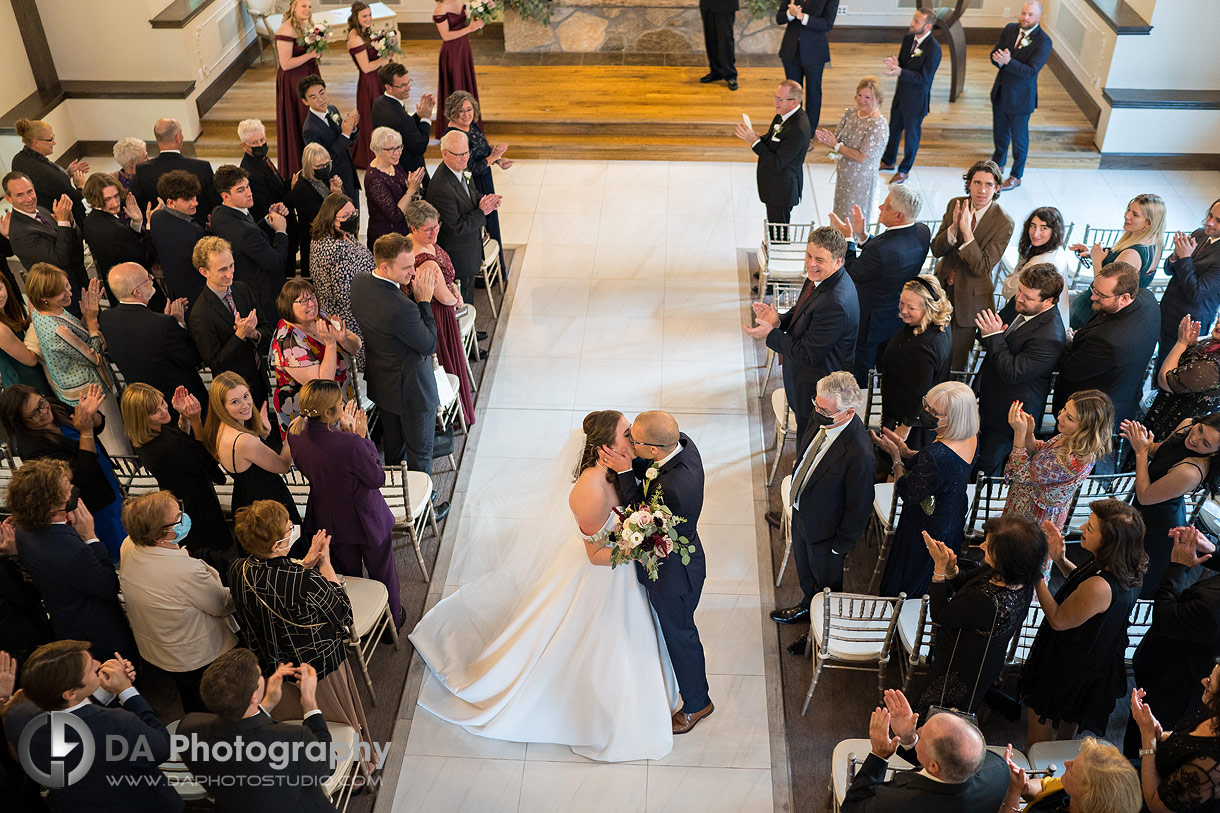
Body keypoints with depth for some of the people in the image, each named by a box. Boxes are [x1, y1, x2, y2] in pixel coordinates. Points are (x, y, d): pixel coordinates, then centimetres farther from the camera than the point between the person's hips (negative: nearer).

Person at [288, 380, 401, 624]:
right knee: (382, 573, 22)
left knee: (347, 575, 28)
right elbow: (378, 479, -21)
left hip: (329, 520, 5)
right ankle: (392, 621, 44)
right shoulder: (351, 445, -37)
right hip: (365, 520, -5)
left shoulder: (295, 433, -17)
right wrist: (361, 438, -17)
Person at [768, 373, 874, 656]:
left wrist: (841, 545, -14)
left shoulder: (859, 454, -40)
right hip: (802, 514, 7)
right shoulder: (823, 422, -17)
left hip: (827, 530, -7)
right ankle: (807, 606, 63)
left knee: (826, 581, 22)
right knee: (805, 570, 34)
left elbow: (859, 507, -26)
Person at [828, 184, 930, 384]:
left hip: (870, 325, -8)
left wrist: (848, 238, -11)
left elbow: (852, 273, -20)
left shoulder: (880, 249, -39)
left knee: (859, 374, 16)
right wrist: (862, 236, -5)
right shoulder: (922, 233, -13)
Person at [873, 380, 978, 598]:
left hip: (925, 531, -8)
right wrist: (905, 451, -8)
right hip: (955, 522, 8)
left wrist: (895, 456, -15)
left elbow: (909, 494, -25)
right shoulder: (971, 438, -14)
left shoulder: (935, 455, -42)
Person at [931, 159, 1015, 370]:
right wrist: (954, 226, -25)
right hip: (943, 287, 4)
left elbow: (982, 268, -23)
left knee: (956, 359, 9)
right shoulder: (956, 205, -5)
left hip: (971, 296, -4)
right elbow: (936, 250, -6)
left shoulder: (1003, 222, -18)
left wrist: (967, 231, -33)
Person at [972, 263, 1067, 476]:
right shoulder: (1017, 303, -5)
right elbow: (983, 337, 6)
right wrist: (987, 335, -18)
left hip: (1009, 414, -8)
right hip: (986, 397, 8)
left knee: (986, 469, 8)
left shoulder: (1050, 337, -31)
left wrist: (995, 337, -27)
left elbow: (1012, 373, -30)